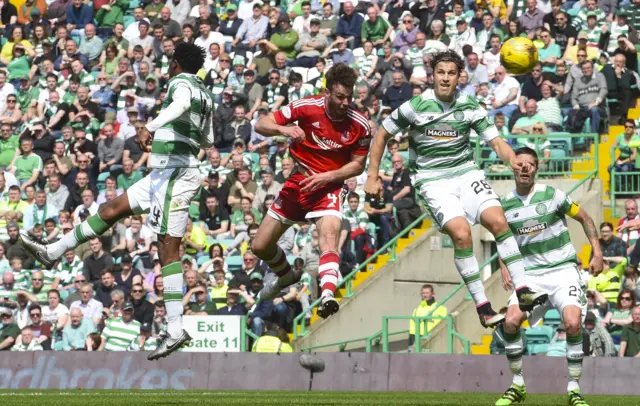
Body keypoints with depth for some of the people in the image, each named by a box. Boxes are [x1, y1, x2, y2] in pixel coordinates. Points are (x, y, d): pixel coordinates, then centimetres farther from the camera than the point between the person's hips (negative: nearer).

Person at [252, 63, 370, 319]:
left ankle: (328, 296, -46)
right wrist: (283, 129, -35)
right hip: (298, 182, 2)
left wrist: (326, 177, -17)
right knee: (260, 247, 8)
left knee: (329, 234, -32)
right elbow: (261, 125, -12)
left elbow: (358, 165, -1)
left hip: (329, 186, -2)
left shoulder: (359, 126, -13)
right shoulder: (307, 107, -14)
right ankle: (285, 275, 40)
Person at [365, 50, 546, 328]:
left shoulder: (469, 107, 0)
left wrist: (513, 160, -23)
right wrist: (372, 177, 1)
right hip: (433, 180, -3)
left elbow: (496, 141, -1)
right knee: (461, 234, -22)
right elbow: (382, 135, 4)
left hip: (465, 171, 3)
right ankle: (482, 306, -17)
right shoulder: (415, 107, -7)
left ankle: (522, 290, -16)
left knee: (498, 221, -18)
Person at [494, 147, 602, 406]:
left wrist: (597, 252, -3)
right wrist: (505, 269, 1)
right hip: (530, 275, 2)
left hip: (563, 270, -2)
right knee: (510, 321, -19)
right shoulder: (505, 206, 3)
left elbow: (585, 219, 6)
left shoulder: (553, 195, -5)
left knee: (573, 324, -24)